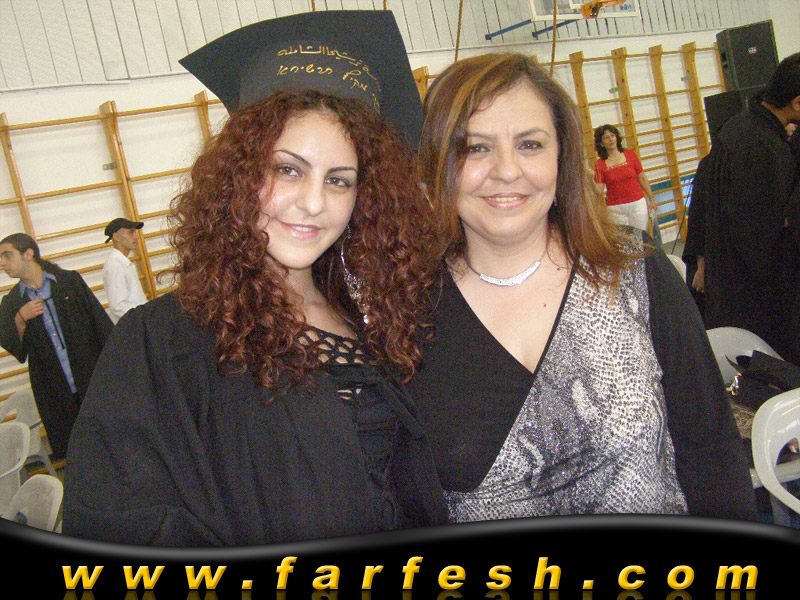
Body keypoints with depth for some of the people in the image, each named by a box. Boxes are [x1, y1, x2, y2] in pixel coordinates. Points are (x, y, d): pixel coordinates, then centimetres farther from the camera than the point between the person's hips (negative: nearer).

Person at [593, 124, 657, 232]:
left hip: (638, 204, 1)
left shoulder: (630, 155, 4)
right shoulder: (600, 164, 0)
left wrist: (651, 199, 10)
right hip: (616, 210, -1)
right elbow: (599, 191, -5)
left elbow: (642, 178, 8)